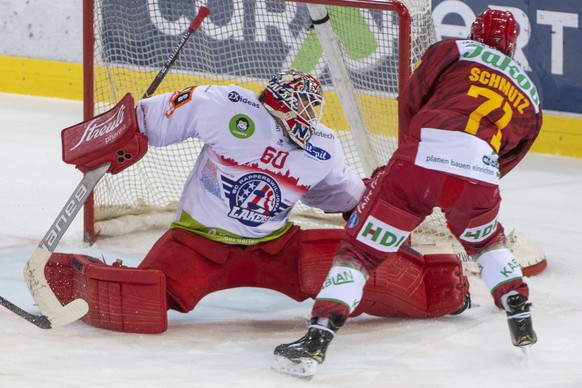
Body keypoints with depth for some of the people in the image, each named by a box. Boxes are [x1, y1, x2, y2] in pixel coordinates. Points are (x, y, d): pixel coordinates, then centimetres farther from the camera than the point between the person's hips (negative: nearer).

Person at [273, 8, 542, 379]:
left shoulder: (451, 50, 23)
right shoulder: (530, 95, 32)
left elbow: (410, 100, 17)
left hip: (421, 157, -2)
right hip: (479, 173, 2)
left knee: (360, 249, 4)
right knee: (486, 241, 36)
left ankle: (316, 341, -10)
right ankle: (521, 320, 28)